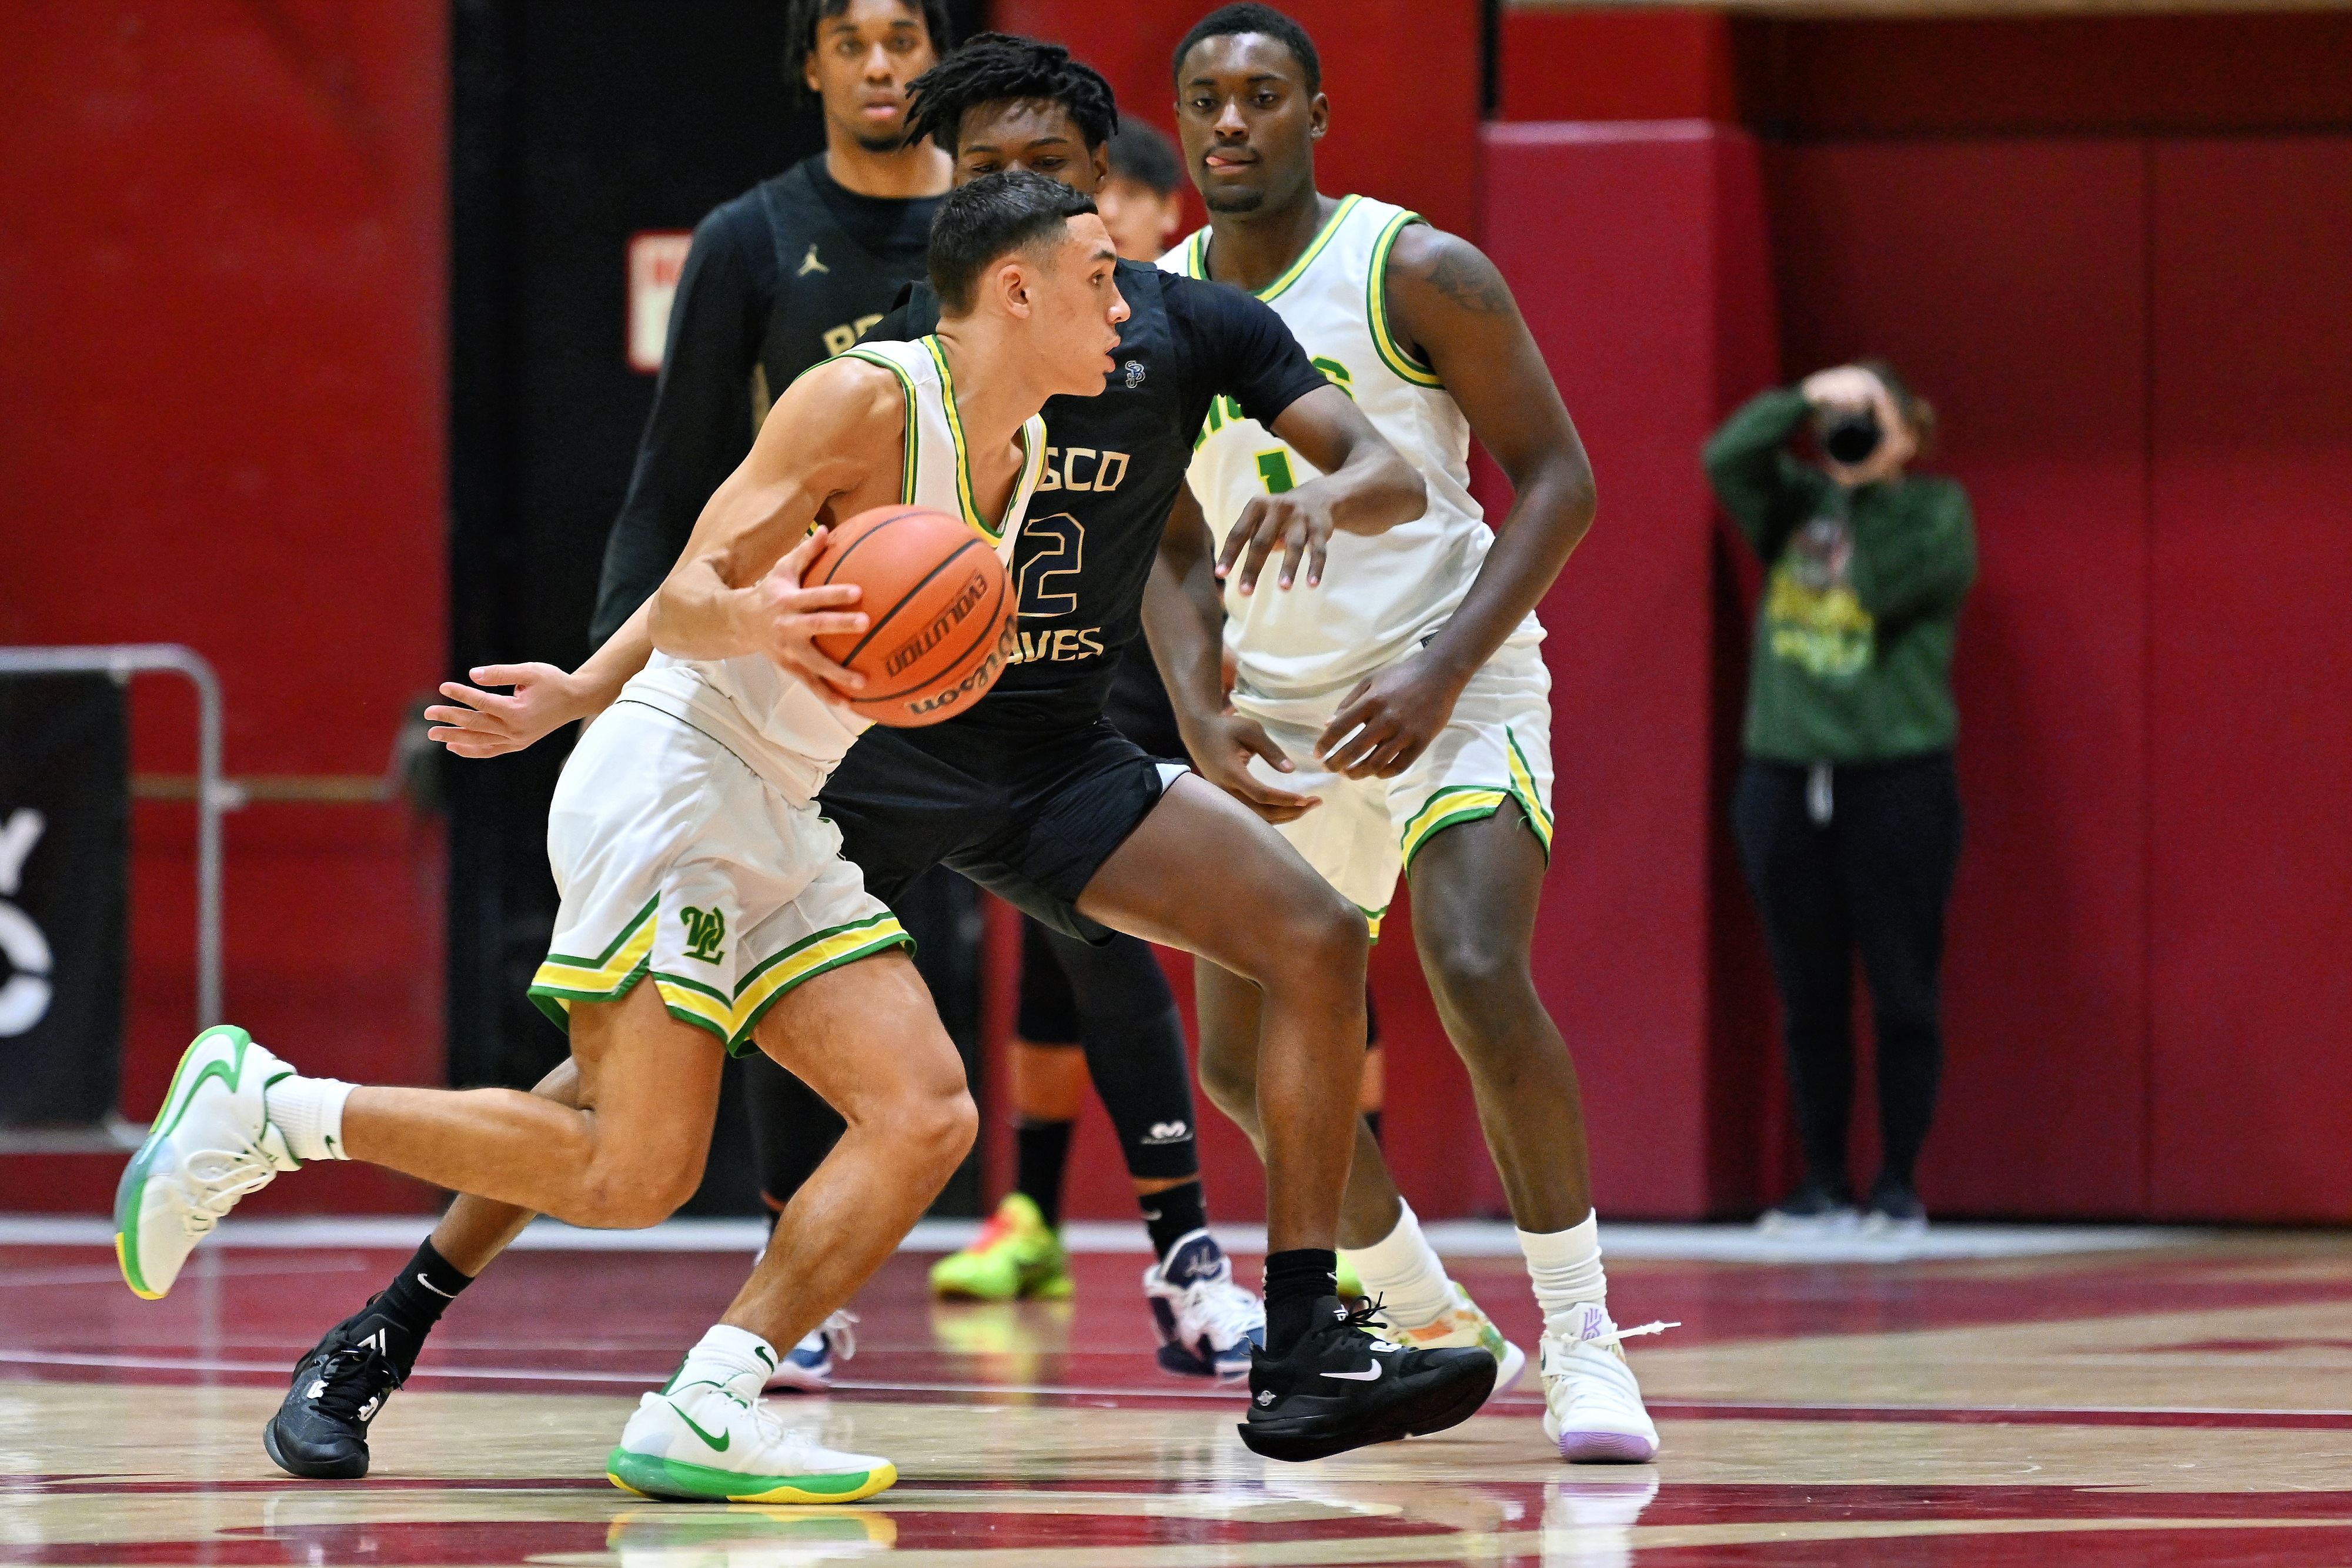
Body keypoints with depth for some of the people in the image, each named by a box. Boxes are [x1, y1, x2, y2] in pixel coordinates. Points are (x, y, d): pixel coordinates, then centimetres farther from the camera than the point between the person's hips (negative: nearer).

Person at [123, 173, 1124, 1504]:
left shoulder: (1021, 459, 13)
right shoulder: (866, 400, -13)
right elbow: (687, 598, -18)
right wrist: (757, 626, -37)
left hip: (776, 828, 9)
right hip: (667, 781, -9)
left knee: (929, 1116, -8)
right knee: (634, 1169, -18)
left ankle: (705, 1412, -15)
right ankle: (264, 1109, -5)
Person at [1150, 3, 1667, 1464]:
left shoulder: (1419, 275, -11)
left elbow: (1558, 477, -10)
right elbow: (1174, 550, 10)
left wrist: (1442, 671, -20)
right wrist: (1201, 716, -8)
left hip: (1451, 686, -6)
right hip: (1278, 713, 6)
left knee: (1480, 976, -27)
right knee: (1244, 1054, 4)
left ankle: (1583, 1338, -15)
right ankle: (1436, 1327, 25)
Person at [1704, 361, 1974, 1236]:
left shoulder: (1935, 510, 3)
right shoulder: (1795, 503, 13)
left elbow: (1891, 584, -15)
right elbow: (1726, 458, -6)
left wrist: (1866, 490, -9)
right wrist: (1806, 401, -13)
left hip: (1897, 777, -4)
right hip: (1784, 773, 4)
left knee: (1902, 994, -1)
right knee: (1809, 999, 7)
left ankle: (1900, 1185, 5)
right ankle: (1822, 1185, 13)